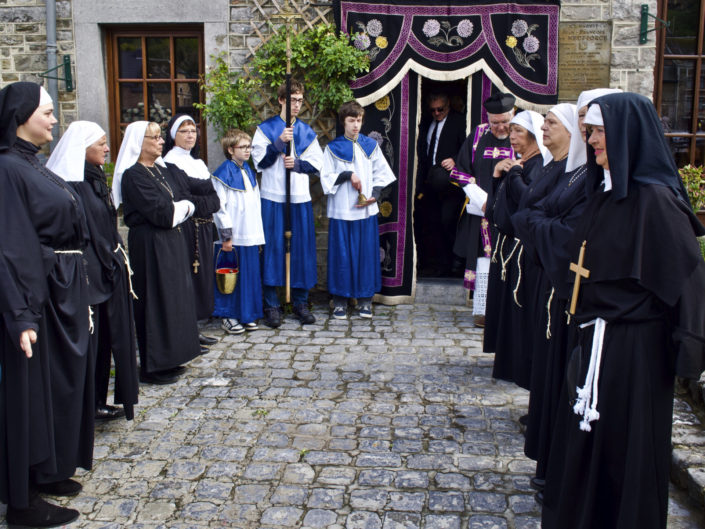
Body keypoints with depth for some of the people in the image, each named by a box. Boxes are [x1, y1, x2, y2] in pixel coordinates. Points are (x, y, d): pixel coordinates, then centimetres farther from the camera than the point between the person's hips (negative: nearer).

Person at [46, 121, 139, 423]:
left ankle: (97, 402, 25)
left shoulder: (95, 179, 13)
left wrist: (119, 259, 17)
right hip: (89, 276, -9)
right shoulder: (72, 185, -16)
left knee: (104, 340, 14)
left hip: (109, 272, 9)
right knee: (88, 342, 0)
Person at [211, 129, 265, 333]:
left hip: (250, 235, 7)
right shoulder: (224, 173, -9)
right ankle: (228, 316, 13)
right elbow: (219, 207, -13)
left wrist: (258, 233, 15)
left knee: (250, 274, 10)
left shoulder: (248, 171, 14)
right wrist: (226, 236, -16)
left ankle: (247, 315, 21)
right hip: (233, 236, -7)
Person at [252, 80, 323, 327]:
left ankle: (300, 302, 15)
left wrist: (297, 163, -9)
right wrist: (279, 142, -15)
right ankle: (271, 305, 5)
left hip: (300, 198, 3)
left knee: (302, 248, 3)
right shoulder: (266, 128, 4)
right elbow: (260, 161, -4)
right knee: (273, 247, -3)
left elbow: (317, 164, 9)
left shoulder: (307, 132, 13)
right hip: (273, 198, -3)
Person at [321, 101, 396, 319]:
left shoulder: (370, 145, 9)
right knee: (341, 254, 0)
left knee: (367, 253, 4)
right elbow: (326, 177, -1)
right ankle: (340, 300, 9)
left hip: (366, 209, 2)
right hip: (341, 210, -2)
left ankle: (365, 300, 13)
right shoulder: (333, 148, 4)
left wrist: (375, 194, -5)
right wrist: (347, 175, -14)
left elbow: (381, 173, 9)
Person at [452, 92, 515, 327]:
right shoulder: (478, 136, 6)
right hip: (481, 211, 1)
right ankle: (481, 309, 12)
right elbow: (462, 172, 6)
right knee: (484, 261, 4)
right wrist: (483, 199, -5)